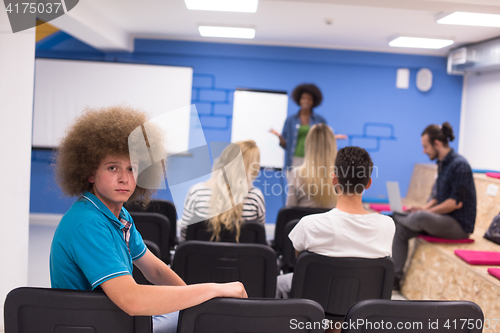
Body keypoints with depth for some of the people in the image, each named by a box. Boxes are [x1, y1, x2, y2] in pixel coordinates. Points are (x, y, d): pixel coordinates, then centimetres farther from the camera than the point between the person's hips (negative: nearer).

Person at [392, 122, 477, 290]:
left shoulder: (459, 165, -17)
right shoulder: (442, 164, 11)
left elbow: (456, 202, -22)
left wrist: (426, 212, -17)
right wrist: (425, 208, 2)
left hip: (460, 225, -9)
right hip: (443, 220, 9)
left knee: (421, 218, -34)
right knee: (400, 230, -2)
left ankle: (395, 219, 0)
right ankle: (395, 278, 0)